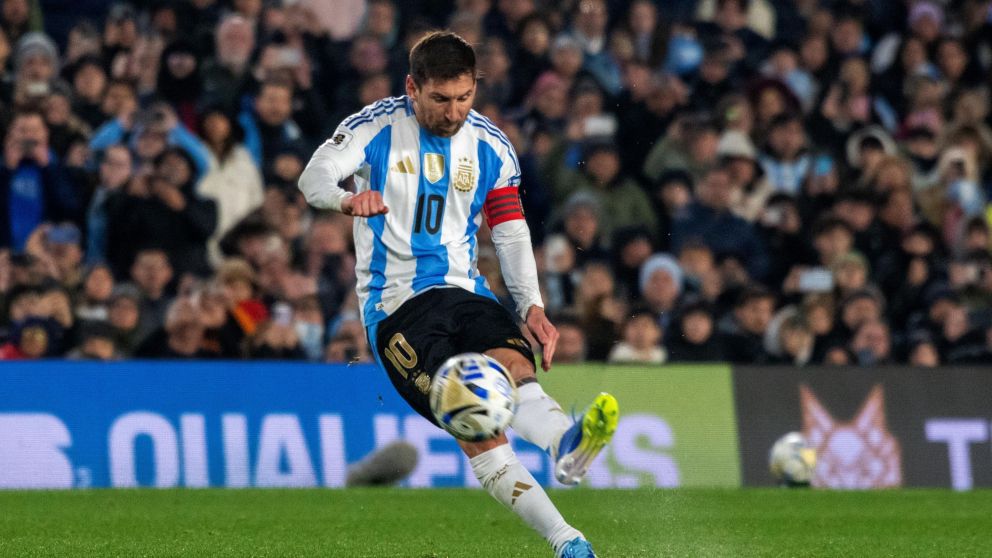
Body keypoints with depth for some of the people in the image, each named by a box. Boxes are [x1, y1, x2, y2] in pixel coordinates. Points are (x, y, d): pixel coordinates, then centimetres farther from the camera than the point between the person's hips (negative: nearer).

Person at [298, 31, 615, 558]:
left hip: (464, 292, 3)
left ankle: (567, 444, -63)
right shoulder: (378, 127, -2)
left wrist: (532, 306, -2)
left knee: (514, 364, -33)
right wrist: (347, 198, -43)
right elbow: (315, 176, -18)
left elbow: (511, 233, 14)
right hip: (395, 305, -3)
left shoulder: (490, 147, 9)